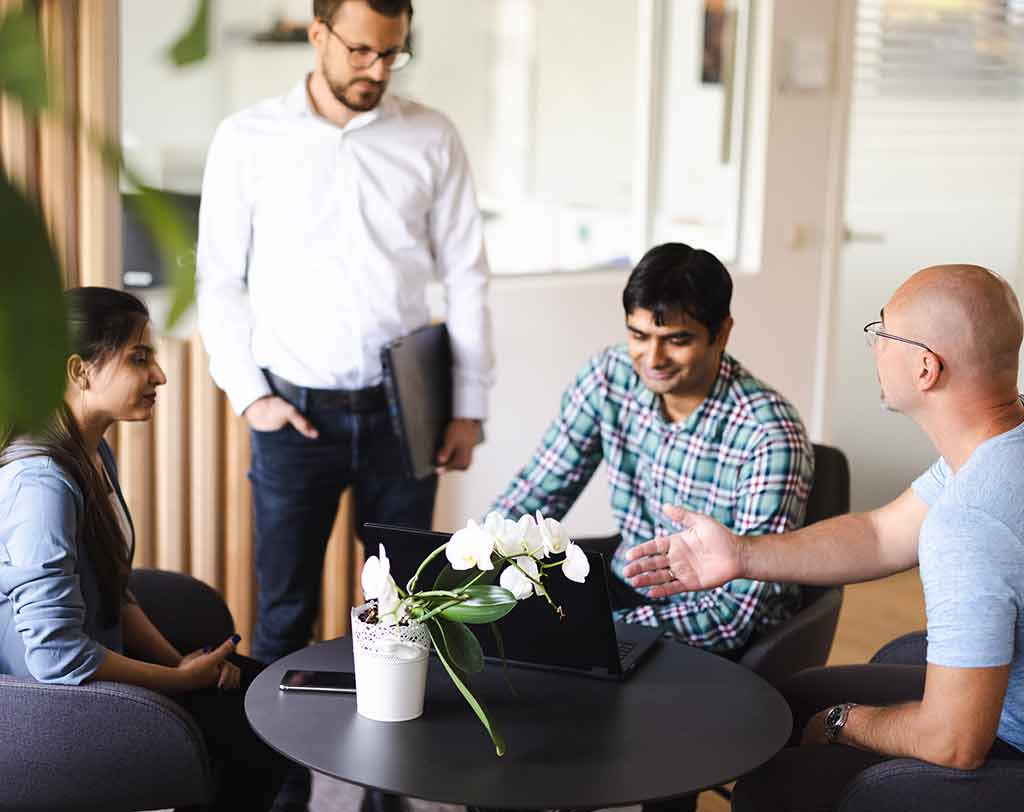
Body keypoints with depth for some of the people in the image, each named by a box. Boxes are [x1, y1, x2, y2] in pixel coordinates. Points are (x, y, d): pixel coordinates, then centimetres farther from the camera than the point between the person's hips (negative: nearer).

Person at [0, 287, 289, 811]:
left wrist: (181, 662, -3)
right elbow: (58, 655, -30)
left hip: (101, 661, 10)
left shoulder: (94, 453, 4)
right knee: (259, 738, -9)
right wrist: (181, 678, -17)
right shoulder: (43, 482, -27)